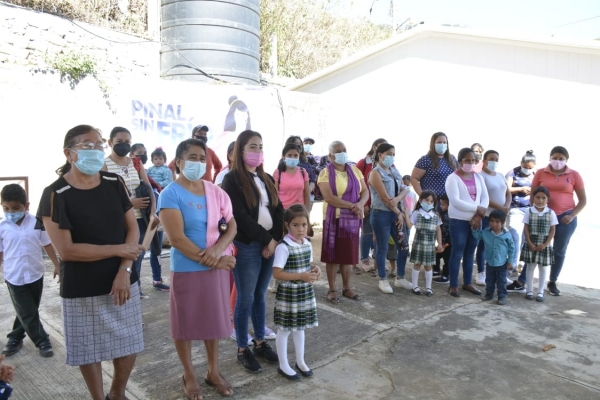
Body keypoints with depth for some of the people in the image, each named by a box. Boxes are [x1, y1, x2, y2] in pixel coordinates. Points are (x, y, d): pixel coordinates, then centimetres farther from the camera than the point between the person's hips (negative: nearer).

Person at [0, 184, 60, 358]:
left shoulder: (36, 222, -6)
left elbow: (47, 245, 3)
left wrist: (57, 265, 4)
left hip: (35, 274, 2)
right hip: (15, 277, -2)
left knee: (26, 312, 16)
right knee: (28, 314, 0)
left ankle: (15, 338, 36)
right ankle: (43, 342, 13)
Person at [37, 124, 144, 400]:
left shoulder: (115, 184, 0)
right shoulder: (56, 195, -13)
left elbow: (132, 228, 0)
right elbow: (66, 250, -17)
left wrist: (125, 271, -12)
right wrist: (118, 249, -13)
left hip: (121, 281, 4)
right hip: (81, 290, -3)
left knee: (129, 345, 14)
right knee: (89, 350, 12)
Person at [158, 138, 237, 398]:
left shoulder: (215, 192, 4)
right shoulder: (170, 194, -12)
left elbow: (231, 225, 2)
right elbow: (177, 238, -19)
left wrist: (218, 249, -18)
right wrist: (212, 260, -18)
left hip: (217, 267, 5)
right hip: (186, 269, -4)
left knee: (214, 320, 16)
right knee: (185, 323, 11)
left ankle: (213, 372, 35)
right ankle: (189, 376, 32)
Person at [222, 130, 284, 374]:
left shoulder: (266, 178, 13)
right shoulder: (232, 179, -8)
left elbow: (279, 210, 7)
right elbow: (240, 216, -16)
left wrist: (274, 239, -7)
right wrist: (266, 239, -14)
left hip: (270, 244, 6)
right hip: (247, 246, -6)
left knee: (260, 296, 16)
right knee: (245, 298, 3)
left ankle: (260, 342, 29)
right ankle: (242, 350, 18)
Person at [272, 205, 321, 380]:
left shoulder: (307, 244, 2)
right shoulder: (283, 247, -20)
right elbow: (277, 273, -22)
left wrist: (314, 270, -6)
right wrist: (301, 276, -26)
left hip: (305, 292, 7)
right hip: (287, 294, -6)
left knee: (300, 328, 19)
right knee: (284, 329, 7)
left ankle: (300, 361, 36)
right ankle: (283, 365, 24)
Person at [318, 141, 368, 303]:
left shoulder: (355, 170, 10)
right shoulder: (325, 173, -7)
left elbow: (365, 192, 6)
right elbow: (329, 197, -18)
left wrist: (360, 204, -16)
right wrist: (352, 206, -19)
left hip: (352, 218, 5)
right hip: (334, 218, -4)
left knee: (348, 254, 11)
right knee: (333, 255, 2)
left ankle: (347, 288, 22)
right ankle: (332, 290, 13)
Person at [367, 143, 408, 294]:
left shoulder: (394, 171, 12)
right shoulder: (375, 173, -10)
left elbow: (404, 189, 6)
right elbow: (385, 198, -15)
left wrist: (398, 199, -15)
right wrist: (399, 213, -10)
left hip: (396, 213, 7)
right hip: (381, 214, -7)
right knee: (382, 248, 2)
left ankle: (400, 278, 25)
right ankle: (383, 280, 15)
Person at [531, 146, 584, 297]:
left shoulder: (574, 175, -1)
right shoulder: (540, 173, 0)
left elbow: (583, 200, 3)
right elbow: (532, 195, 5)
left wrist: (572, 216, -9)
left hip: (565, 218, 1)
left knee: (559, 251, 10)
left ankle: (552, 283, 24)